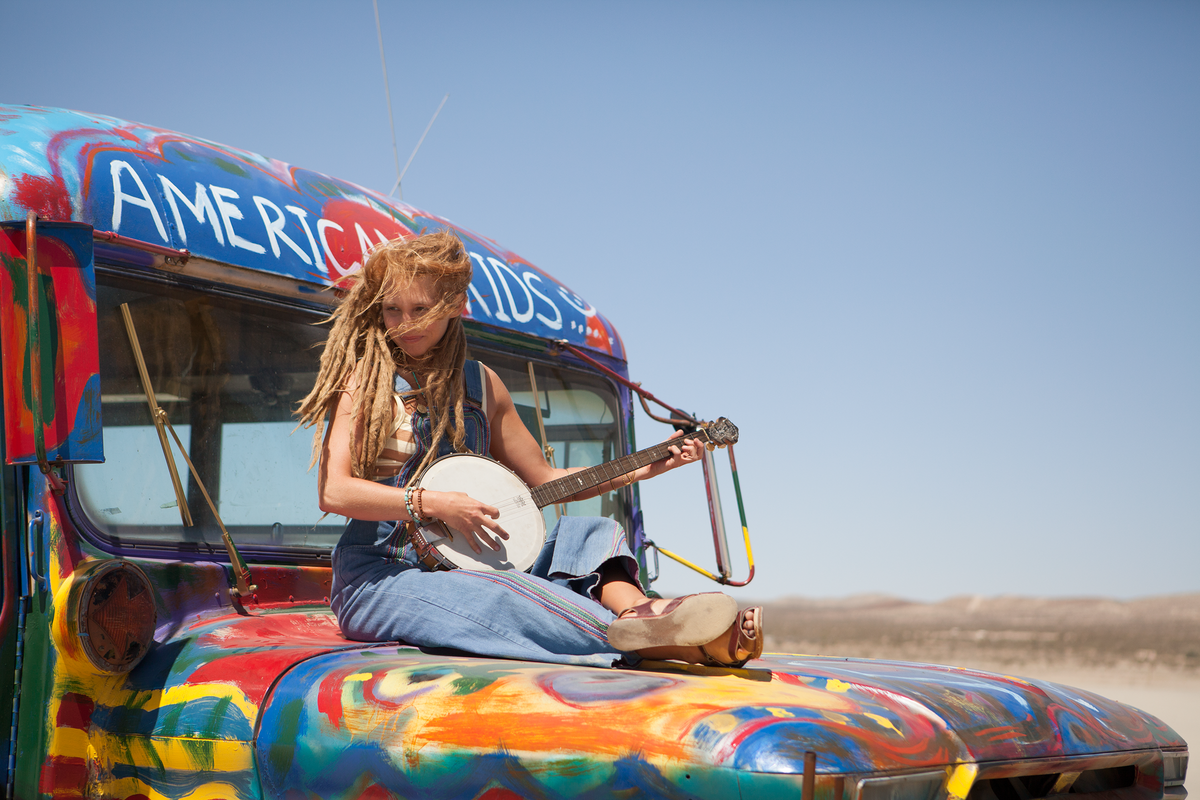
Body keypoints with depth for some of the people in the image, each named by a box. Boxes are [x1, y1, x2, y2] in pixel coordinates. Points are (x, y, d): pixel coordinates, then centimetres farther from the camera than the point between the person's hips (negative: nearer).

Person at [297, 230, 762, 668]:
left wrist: (641, 470, 7)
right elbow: (334, 492, -16)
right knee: (508, 597, -33)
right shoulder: (365, 380, -4)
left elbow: (544, 480, 16)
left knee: (589, 535, -12)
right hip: (376, 578, -6)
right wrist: (433, 504, -24)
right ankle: (654, 642, -50)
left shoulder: (480, 385, 12)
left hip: (462, 563, 6)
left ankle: (640, 612, -44)